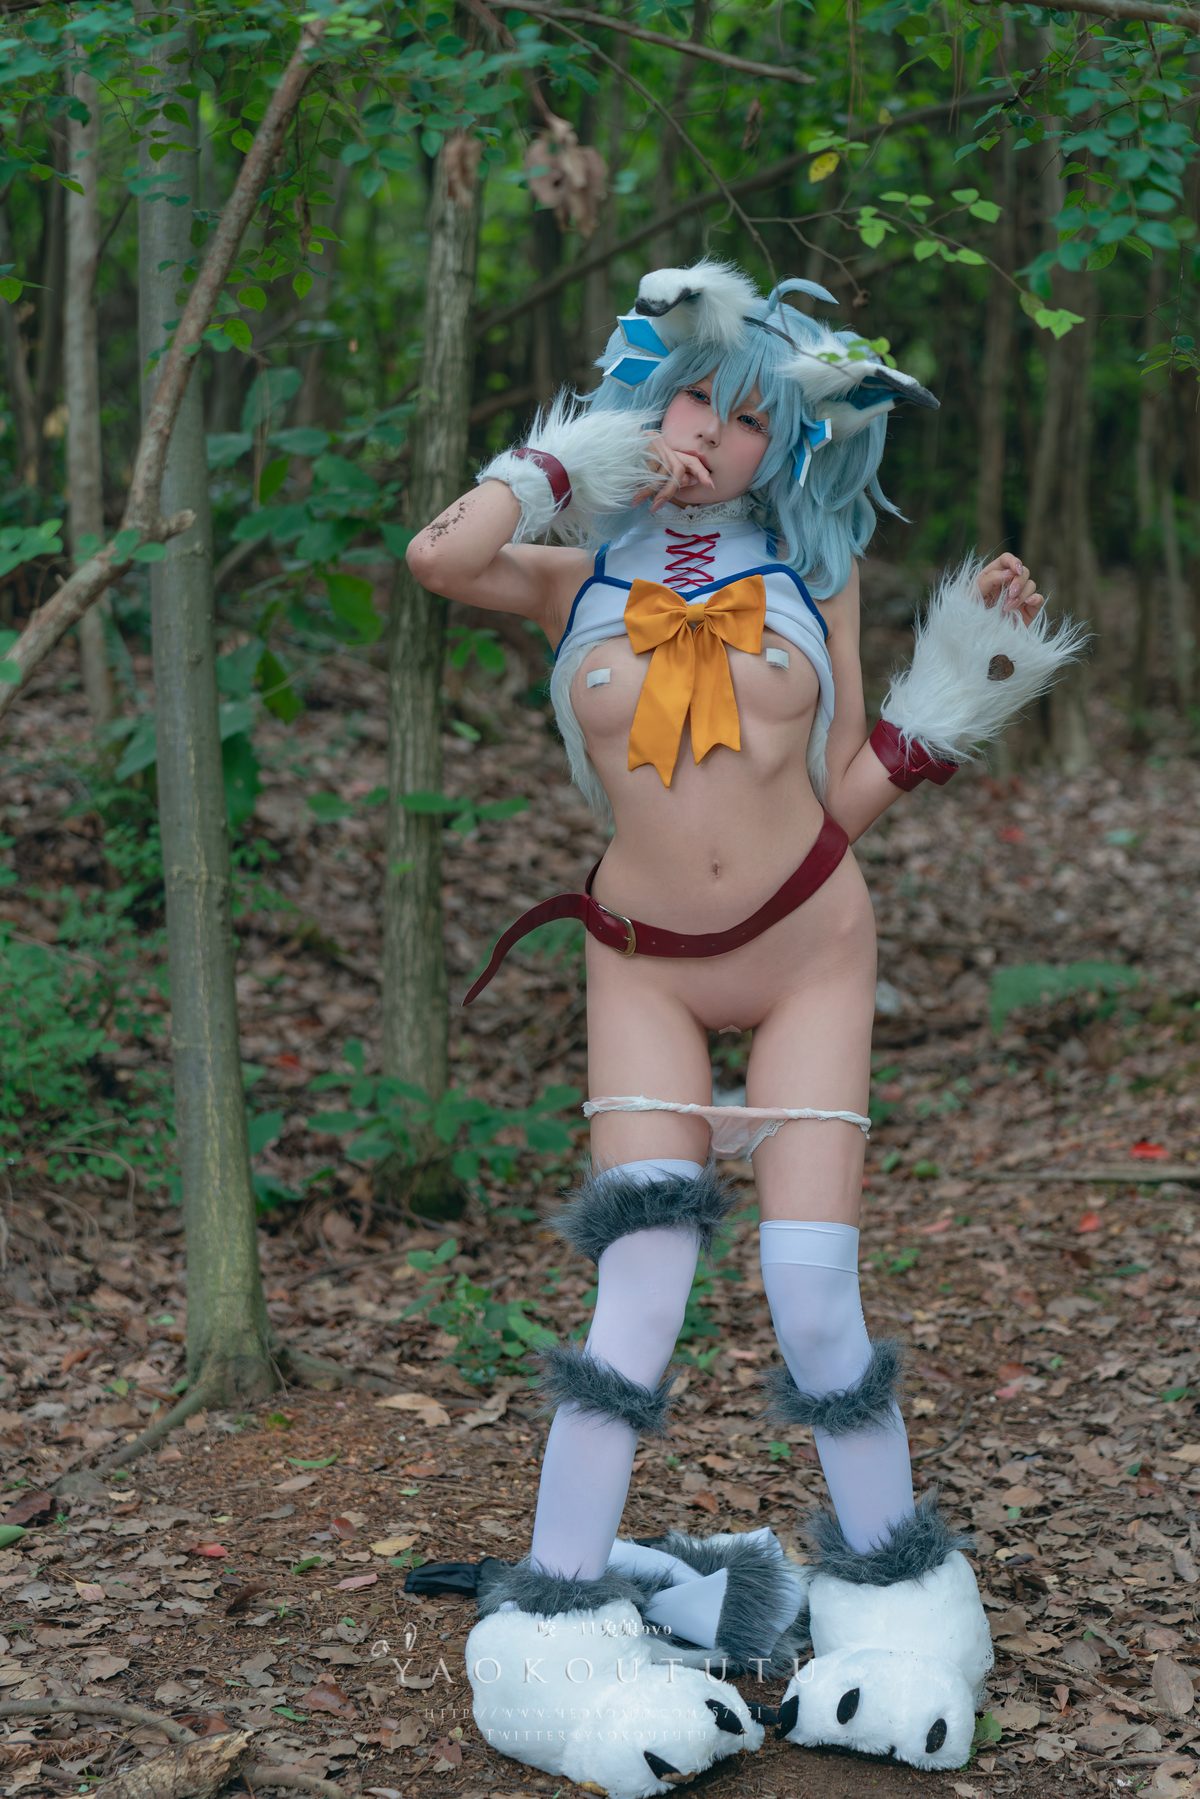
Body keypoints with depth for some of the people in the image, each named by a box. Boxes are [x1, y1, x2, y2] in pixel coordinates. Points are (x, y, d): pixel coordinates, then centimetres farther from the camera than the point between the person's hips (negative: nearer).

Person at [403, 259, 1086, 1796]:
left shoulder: (810, 575, 5)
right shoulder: (578, 574, 3)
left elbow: (845, 796, 5)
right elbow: (438, 556, -20)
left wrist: (965, 684, -2)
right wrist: (567, 467, -4)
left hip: (811, 948, 1)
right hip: (646, 966, -1)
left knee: (813, 1289, -6)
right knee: (643, 1282, -13)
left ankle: (893, 1602, 15)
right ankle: (556, 1626, -2)